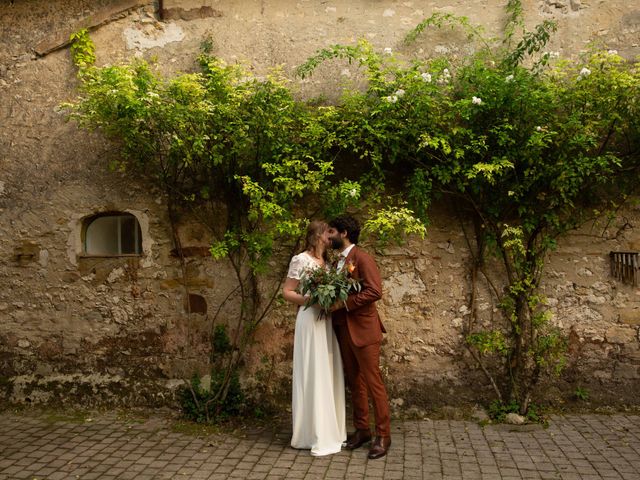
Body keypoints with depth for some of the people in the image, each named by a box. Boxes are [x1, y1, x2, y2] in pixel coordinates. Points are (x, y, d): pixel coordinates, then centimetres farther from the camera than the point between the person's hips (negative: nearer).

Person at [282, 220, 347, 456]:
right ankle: (315, 435, 7)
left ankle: (330, 431, 21)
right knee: (313, 375, -3)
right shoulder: (300, 260, -6)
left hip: (328, 321, 7)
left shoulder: (327, 262, 15)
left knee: (329, 375, 10)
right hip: (311, 320, -7)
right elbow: (287, 292, -6)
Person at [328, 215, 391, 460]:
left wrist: (344, 303, -20)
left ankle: (383, 435, 12)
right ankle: (362, 429, 28)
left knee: (373, 382, 0)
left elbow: (375, 291, -20)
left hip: (363, 329, -8)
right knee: (354, 382, 15)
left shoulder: (362, 258, -11)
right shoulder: (338, 261, 14)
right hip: (343, 330, 8)